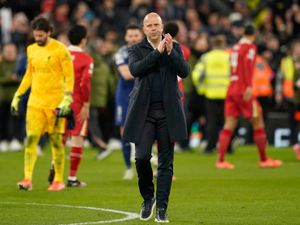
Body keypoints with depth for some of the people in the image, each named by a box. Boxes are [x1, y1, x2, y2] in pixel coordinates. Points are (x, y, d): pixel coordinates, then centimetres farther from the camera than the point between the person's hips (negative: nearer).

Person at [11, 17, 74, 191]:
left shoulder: (60, 50, -7)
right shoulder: (32, 50, 11)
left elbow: (69, 76, -8)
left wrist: (67, 100, -17)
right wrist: (17, 96, 16)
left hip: (55, 103, -5)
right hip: (35, 102, 5)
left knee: (56, 140, 1)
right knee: (31, 139, -6)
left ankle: (59, 180, 11)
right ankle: (28, 179, -10)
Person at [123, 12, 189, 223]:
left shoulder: (175, 47, 9)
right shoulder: (136, 49, 5)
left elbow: (184, 71, -5)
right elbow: (135, 69, -15)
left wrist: (170, 52, -17)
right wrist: (157, 52, -18)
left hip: (168, 112, 1)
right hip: (144, 111, -1)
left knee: (166, 162, 1)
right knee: (142, 157, -8)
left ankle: (162, 207, 7)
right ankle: (148, 198, 16)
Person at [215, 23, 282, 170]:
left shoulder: (235, 47, 16)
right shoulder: (250, 47, -5)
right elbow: (247, 64, -20)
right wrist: (249, 86, -27)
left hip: (231, 89, 7)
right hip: (243, 90, -7)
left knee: (229, 125, 1)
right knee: (258, 123, 4)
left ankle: (220, 160, -9)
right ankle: (263, 160, 9)